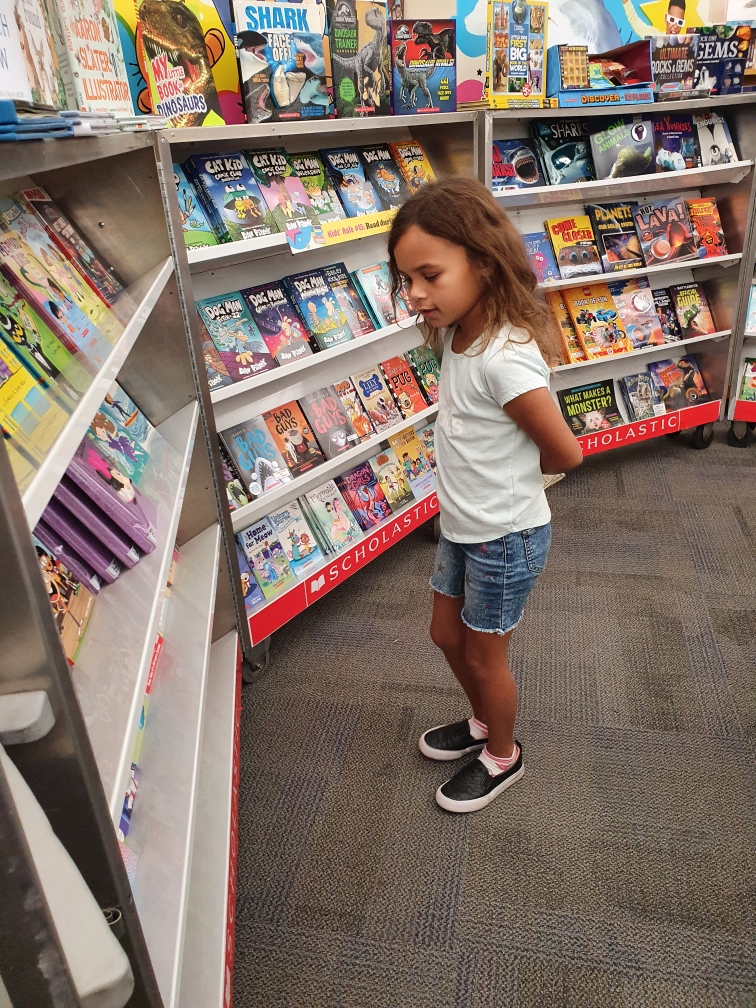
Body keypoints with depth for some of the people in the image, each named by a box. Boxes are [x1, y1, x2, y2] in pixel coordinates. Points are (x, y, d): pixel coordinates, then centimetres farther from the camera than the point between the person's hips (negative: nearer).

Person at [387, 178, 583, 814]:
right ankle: (483, 721, 51)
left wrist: (512, 476, -1)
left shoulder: (505, 358, -30)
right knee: (447, 634, 23)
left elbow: (564, 453, -20)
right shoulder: (458, 333, -5)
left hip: (506, 537, -8)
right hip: (462, 525, 8)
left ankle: (502, 756, 42)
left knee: (483, 655, 13)